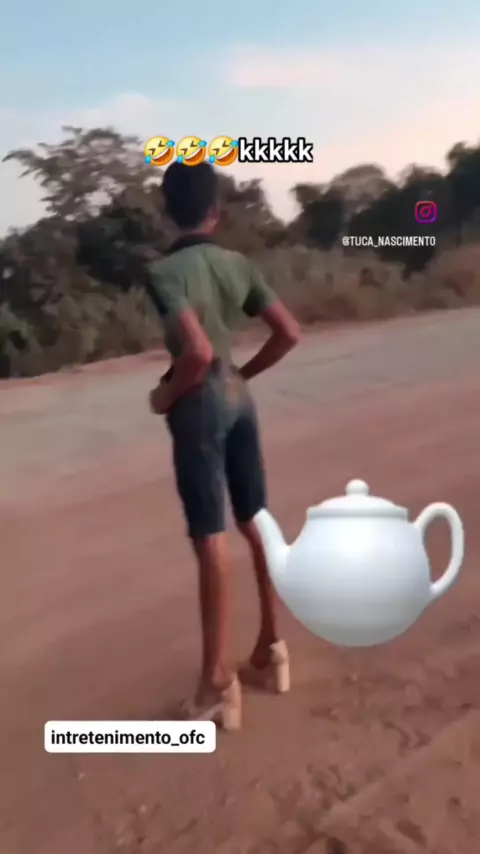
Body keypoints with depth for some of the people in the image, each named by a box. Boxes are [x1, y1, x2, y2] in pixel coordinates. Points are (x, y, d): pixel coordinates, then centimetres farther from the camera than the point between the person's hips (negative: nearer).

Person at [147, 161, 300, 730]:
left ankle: (218, 685, 10)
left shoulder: (165, 271, -13)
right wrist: (242, 375, 13)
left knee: (210, 543, -1)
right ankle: (272, 652, 27)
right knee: (258, 527, 14)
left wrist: (166, 395, -8)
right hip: (240, 401, 6)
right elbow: (289, 334, 3)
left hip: (199, 408, -6)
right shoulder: (240, 265, 5)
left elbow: (199, 352, -25)